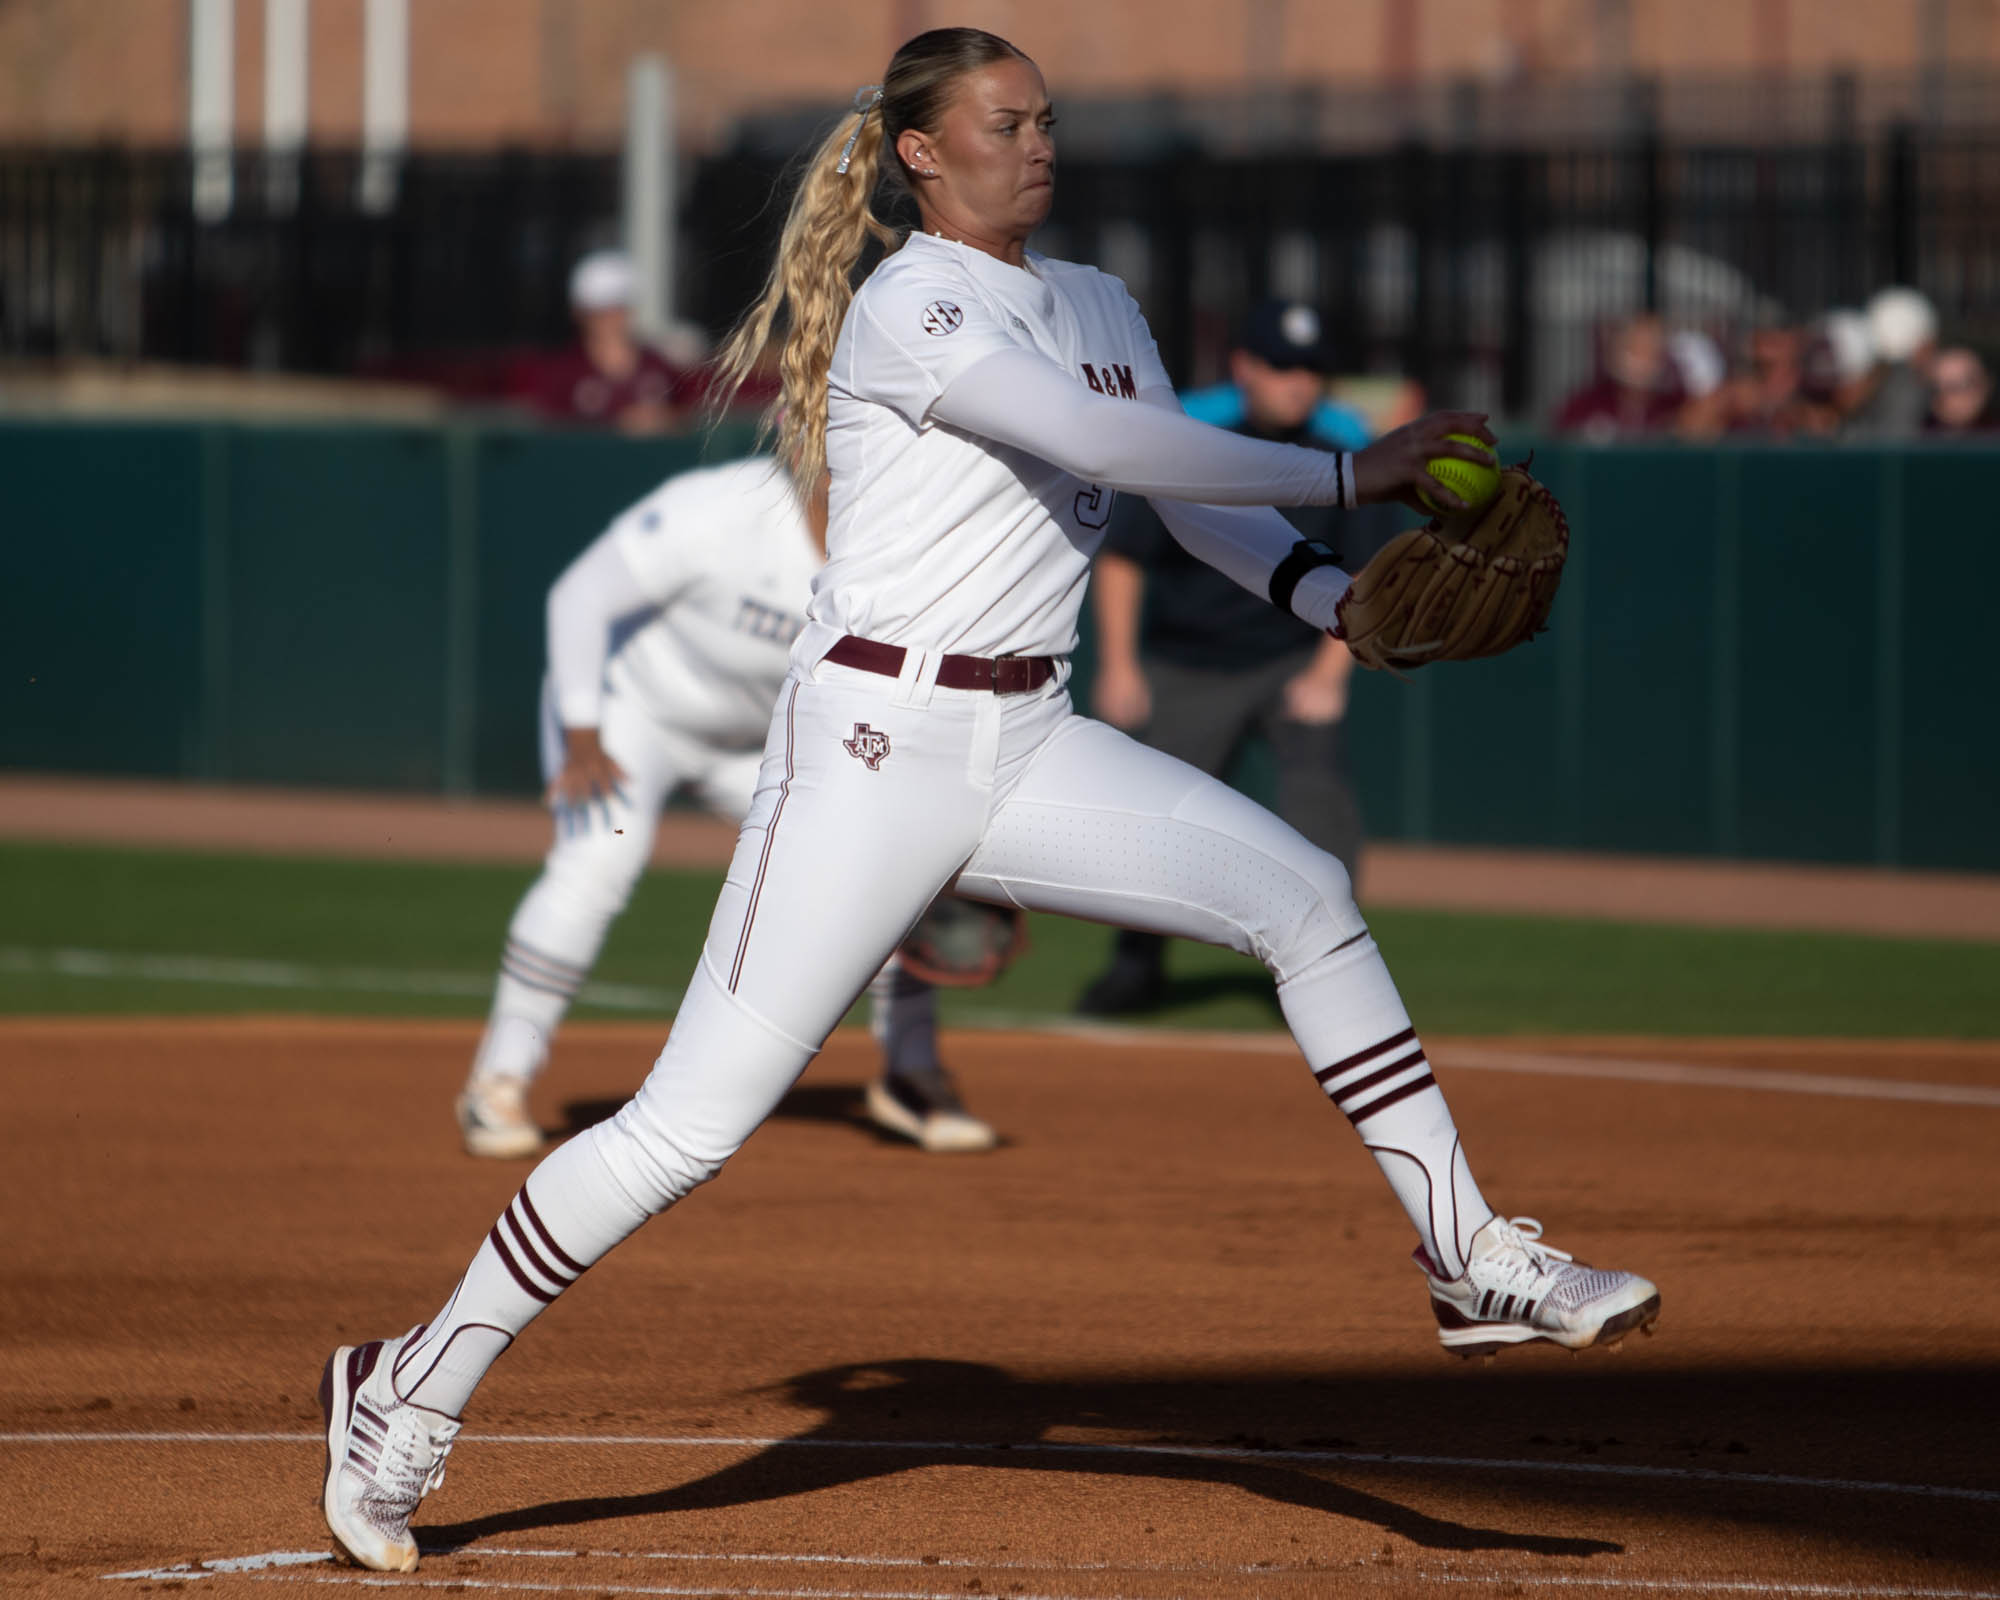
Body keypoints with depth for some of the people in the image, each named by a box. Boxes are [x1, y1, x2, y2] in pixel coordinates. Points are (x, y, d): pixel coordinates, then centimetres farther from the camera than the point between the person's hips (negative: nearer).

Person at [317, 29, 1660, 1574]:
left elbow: (1200, 502, 14)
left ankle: (1473, 1263, -2)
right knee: (695, 1118, -10)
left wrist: (1349, 601, -5)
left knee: (1305, 894, -6)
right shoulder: (903, 309, -11)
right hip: (876, 742, -7)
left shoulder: (1097, 309, 15)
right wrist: (1347, 472, -19)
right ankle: (414, 1390, 2)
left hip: (1029, 748, 8)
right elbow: (1112, 447, -22)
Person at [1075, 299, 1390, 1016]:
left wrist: (1330, 674, -13)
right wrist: (1117, 666, -10)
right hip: (1187, 668, 0)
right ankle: (1137, 963, 26)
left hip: (1300, 658, 0)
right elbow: (1121, 553, -6)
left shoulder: (1345, 447, -12)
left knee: (1316, 781, -23)